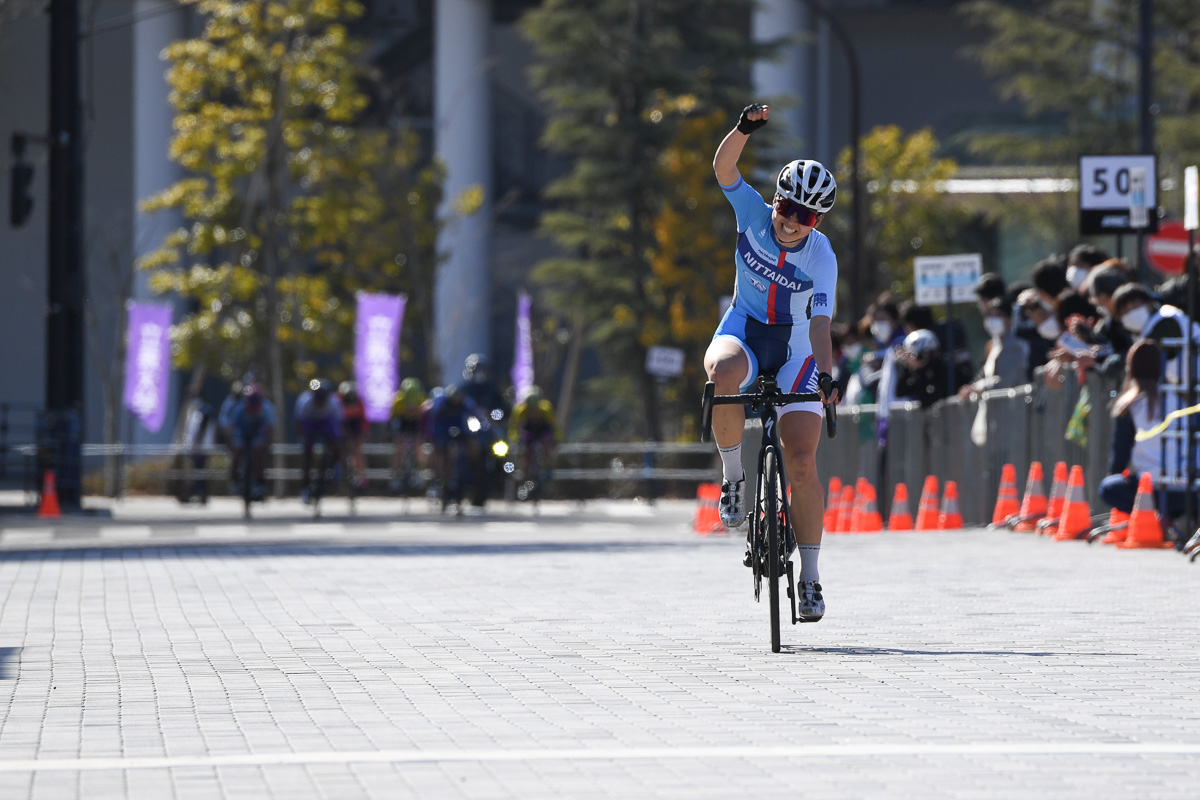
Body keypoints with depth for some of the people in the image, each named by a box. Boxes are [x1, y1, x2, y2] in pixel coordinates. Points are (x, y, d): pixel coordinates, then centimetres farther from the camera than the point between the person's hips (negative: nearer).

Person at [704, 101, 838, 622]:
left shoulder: (821, 257, -15)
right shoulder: (754, 215, -9)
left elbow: (820, 323, -23)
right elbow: (723, 168, -21)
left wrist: (824, 374, -39)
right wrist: (745, 129, -39)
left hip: (795, 348, -1)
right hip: (745, 331, 1)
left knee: (801, 463, -11)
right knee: (723, 374, -39)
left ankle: (809, 576, 1)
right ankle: (733, 476, -19)